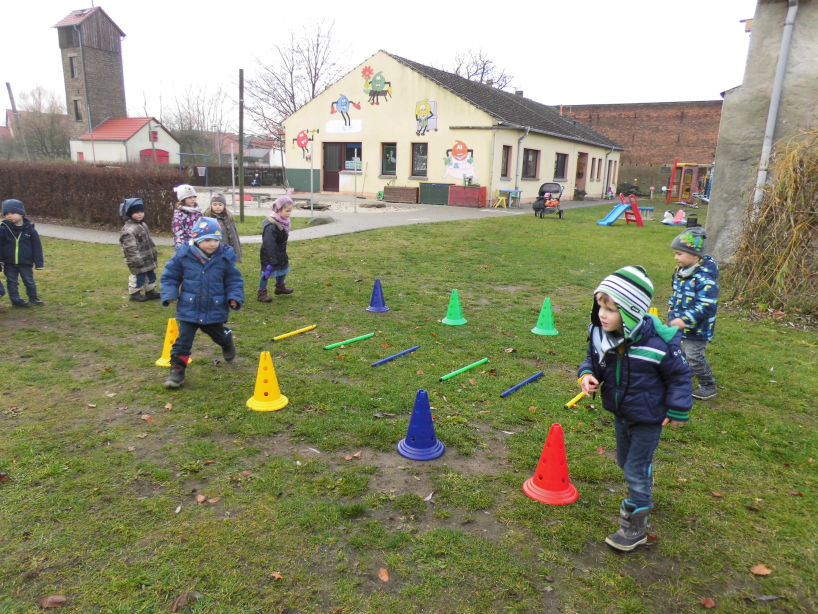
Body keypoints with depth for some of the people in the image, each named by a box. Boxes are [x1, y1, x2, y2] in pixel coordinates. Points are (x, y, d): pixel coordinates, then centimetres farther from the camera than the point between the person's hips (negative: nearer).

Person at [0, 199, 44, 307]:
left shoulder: (30, 229, -6)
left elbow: (37, 247, -2)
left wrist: (38, 262, -3)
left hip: (26, 262, -1)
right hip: (9, 263, 1)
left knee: (29, 281, 11)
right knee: (12, 282, 10)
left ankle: (33, 297, 27)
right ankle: (16, 300, 21)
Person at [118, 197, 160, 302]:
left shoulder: (143, 225, 10)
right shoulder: (128, 230, -21)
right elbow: (131, 248, -24)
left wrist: (154, 254, 21)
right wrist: (138, 262, -24)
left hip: (148, 259, 9)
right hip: (139, 262, -9)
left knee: (151, 274, 18)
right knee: (138, 277, 1)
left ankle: (150, 291, 31)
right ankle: (134, 293, 16)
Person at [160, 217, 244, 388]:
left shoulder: (225, 257, -9)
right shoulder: (183, 255, -10)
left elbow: (234, 280, 2)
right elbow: (170, 275, 2)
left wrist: (234, 297, -10)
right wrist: (169, 294, -9)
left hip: (215, 309, 1)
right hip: (188, 309, -1)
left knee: (219, 334, 21)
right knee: (183, 340, 0)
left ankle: (227, 341, 56)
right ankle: (177, 369, 13)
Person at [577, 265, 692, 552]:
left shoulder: (659, 342, -29)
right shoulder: (599, 334, -15)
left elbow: (679, 375, -14)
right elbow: (593, 359, 4)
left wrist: (677, 410, -10)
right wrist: (587, 374, -17)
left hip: (648, 418, -6)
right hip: (620, 413, 6)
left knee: (635, 469, 1)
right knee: (625, 461, 25)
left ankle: (636, 527, 19)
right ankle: (642, 493, 55)